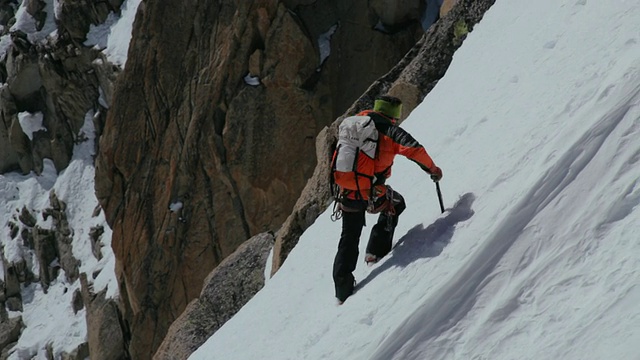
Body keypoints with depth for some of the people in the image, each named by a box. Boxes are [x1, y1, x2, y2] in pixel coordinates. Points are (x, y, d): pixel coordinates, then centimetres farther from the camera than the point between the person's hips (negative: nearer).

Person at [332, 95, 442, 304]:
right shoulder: (390, 131, -5)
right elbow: (414, 150, -16)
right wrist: (433, 169, -2)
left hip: (346, 192, 5)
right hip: (371, 192, -5)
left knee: (349, 239, 18)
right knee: (395, 205, 28)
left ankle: (343, 290, 17)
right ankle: (376, 252, 19)